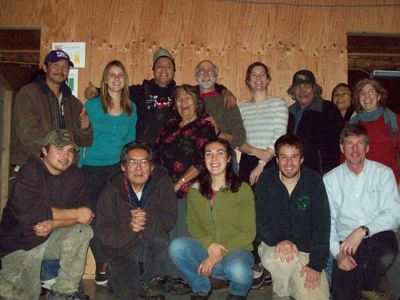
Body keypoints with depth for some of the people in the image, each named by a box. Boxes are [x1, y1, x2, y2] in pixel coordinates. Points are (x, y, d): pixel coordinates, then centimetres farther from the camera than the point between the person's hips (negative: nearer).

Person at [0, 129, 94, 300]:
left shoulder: (75, 176, -2)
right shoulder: (29, 172, -17)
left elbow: (82, 214, -9)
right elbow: (28, 212, -31)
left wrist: (54, 223, -29)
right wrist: (75, 214, -27)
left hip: (51, 238, 4)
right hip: (21, 244, -4)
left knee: (83, 231, -22)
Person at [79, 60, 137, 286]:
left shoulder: (131, 108, 9)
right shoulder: (92, 105, 0)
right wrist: (79, 169, -6)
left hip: (119, 167, 2)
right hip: (93, 168, -1)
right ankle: (101, 264, 12)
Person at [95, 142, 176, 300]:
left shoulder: (163, 181, -10)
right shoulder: (112, 189, -13)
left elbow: (169, 219, -15)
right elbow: (103, 232, -17)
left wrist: (148, 220, -36)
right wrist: (129, 228, -35)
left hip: (152, 247, 1)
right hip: (122, 249, 0)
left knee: (160, 239, -31)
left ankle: (147, 283, -6)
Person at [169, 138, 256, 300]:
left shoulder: (243, 189, -5)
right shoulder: (195, 190, 5)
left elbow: (248, 233, -7)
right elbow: (193, 225, 5)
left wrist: (220, 253, -16)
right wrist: (209, 244, -16)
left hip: (236, 249, -3)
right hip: (205, 249, 3)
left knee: (236, 270, -36)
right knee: (177, 246, -26)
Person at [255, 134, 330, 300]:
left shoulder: (314, 181, -5)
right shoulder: (266, 180, -4)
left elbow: (321, 224, -7)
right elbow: (261, 221, -6)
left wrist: (316, 264, -13)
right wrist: (279, 241, -26)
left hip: (306, 249, 1)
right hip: (273, 245, 0)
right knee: (281, 259, -34)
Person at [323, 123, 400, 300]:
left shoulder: (383, 173, 1)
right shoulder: (330, 180, 4)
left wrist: (363, 230, -24)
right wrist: (338, 253, -14)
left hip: (378, 236, 0)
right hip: (346, 243, 0)